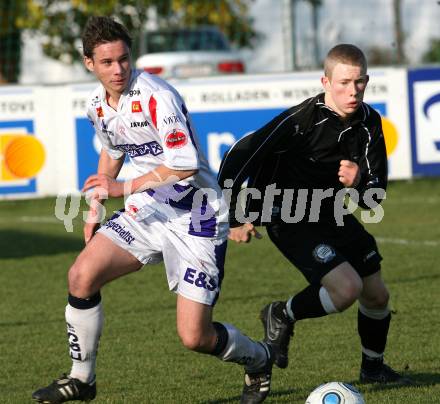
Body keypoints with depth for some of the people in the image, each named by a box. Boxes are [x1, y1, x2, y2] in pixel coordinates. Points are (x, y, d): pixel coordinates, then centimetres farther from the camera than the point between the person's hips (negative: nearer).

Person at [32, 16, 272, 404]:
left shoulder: (155, 96, -21)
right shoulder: (97, 105, 4)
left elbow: (185, 165, -26)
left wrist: (125, 188, -25)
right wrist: (95, 208, 21)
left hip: (197, 216, -7)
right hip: (148, 210, 7)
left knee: (194, 337, -10)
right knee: (82, 276, -15)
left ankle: (258, 359, 23)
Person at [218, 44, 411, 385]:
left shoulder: (369, 123, -8)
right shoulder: (300, 121, -28)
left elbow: (375, 195, -4)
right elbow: (239, 156, -24)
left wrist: (358, 182, -28)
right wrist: (235, 218, -19)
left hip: (331, 214, 7)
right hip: (289, 218, -7)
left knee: (377, 295, 9)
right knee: (347, 287, -22)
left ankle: (373, 367, 35)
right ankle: (282, 316, 5)